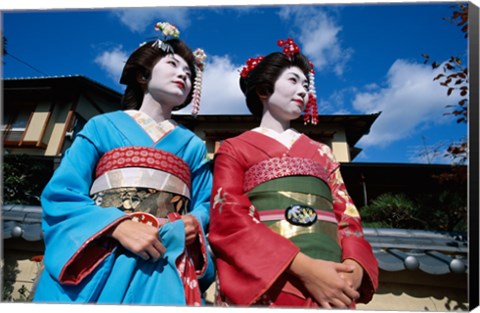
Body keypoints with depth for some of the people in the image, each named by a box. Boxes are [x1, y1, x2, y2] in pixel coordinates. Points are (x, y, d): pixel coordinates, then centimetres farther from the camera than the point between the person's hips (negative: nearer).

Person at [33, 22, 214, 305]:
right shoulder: (103, 126, 9)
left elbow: (204, 205, 12)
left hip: (165, 266, 2)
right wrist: (119, 226, -17)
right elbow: (60, 194, -1)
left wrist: (193, 224, -12)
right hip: (95, 264, -1)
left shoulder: (194, 145, 16)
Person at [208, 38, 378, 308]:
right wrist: (303, 267, -19)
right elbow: (228, 219, -8)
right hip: (263, 285, -3)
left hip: (331, 285, 4)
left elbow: (347, 216, 11)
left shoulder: (322, 153, 19)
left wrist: (355, 266, -11)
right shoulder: (234, 148, 6)